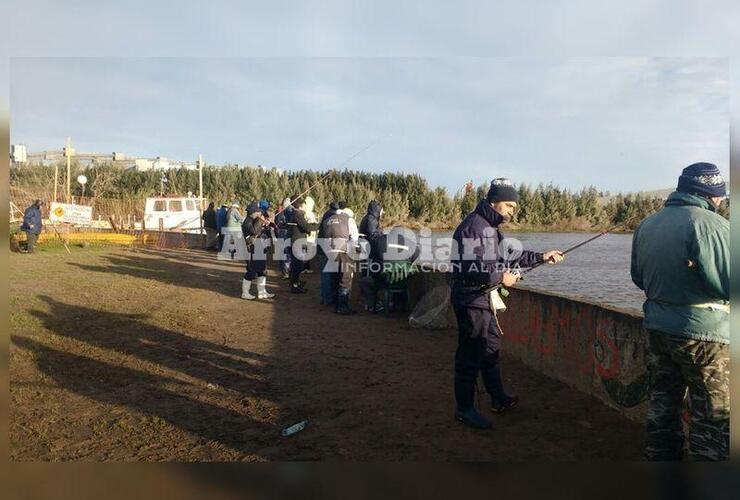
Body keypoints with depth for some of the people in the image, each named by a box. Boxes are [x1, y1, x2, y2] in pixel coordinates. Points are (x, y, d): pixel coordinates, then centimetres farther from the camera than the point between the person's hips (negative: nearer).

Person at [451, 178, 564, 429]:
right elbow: (468, 267, -27)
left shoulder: (490, 227, 14)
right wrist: (500, 278, -19)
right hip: (471, 299, -11)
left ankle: (498, 399, 37)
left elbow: (508, 254, 20)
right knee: (470, 354, -2)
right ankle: (464, 408, 11)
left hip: (484, 299, 11)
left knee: (491, 348, 21)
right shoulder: (473, 226, -19)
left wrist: (541, 257, 12)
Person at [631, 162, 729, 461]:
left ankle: (659, 458, 31)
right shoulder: (711, 223, -16)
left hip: (657, 327, 7)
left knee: (662, 403, 19)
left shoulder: (646, 225, 5)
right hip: (704, 333, -7)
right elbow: (728, 285, -18)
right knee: (714, 418, 6)